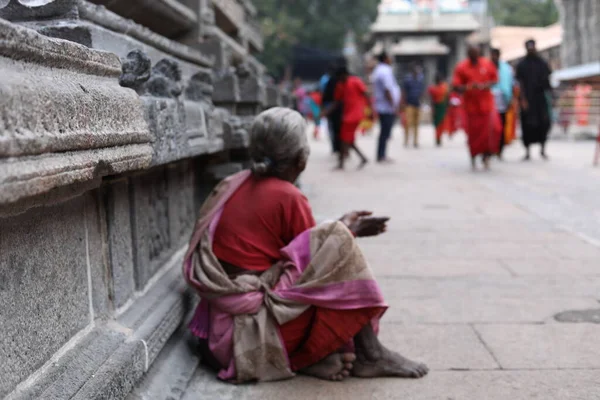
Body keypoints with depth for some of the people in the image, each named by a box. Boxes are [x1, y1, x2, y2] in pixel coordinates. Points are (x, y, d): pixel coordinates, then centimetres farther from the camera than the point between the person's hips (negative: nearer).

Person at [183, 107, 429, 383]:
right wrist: (346, 231, 15)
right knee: (338, 242, -10)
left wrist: (343, 227, 15)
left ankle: (312, 358, -1)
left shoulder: (232, 185, 11)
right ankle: (369, 354, -5)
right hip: (253, 327, -9)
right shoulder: (288, 198, -12)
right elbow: (313, 261, -1)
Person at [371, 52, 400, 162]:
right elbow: (387, 91, -21)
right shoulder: (386, 71, -15)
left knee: (384, 132, 14)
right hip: (387, 107, -10)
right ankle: (381, 156, -6)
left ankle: (382, 155, 16)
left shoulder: (377, 71, 17)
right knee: (385, 132, -7)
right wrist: (393, 105, -17)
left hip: (381, 107, 10)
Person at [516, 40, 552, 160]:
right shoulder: (521, 65, 2)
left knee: (544, 123, -3)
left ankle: (543, 149, 11)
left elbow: (547, 79, 13)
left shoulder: (542, 63, 9)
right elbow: (520, 84, -2)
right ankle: (527, 151, 9)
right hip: (528, 99, -2)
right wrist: (523, 100, -10)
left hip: (541, 97, 2)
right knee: (528, 125, 0)